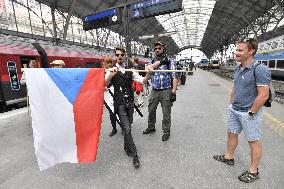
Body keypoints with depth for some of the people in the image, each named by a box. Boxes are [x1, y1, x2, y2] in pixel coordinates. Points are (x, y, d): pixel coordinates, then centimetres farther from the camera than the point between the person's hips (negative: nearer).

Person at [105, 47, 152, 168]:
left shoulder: (130, 70, 6)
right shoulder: (112, 70, -3)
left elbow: (142, 80, 0)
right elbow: (104, 84, -17)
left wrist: (148, 74, -20)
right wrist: (111, 75, -35)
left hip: (130, 101, 4)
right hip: (120, 103, -4)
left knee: (128, 126, 16)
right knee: (127, 129, -8)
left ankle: (127, 147, 39)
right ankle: (134, 155, 5)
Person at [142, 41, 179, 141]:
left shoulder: (170, 61, -2)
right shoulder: (153, 61, 13)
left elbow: (175, 77, -9)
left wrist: (173, 91, -18)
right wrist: (159, 62, -17)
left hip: (166, 91, -4)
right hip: (154, 91, 5)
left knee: (166, 113, 3)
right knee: (151, 110, 15)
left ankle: (166, 131, 21)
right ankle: (151, 127, 36)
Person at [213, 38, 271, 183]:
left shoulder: (260, 69, -19)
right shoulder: (238, 69, 6)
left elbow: (263, 95, -22)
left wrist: (251, 113, -18)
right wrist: (231, 104, 13)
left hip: (249, 113, -8)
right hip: (234, 110, 8)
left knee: (253, 141, 9)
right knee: (231, 133, 20)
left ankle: (253, 171, 27)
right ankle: (229, 157, 41)